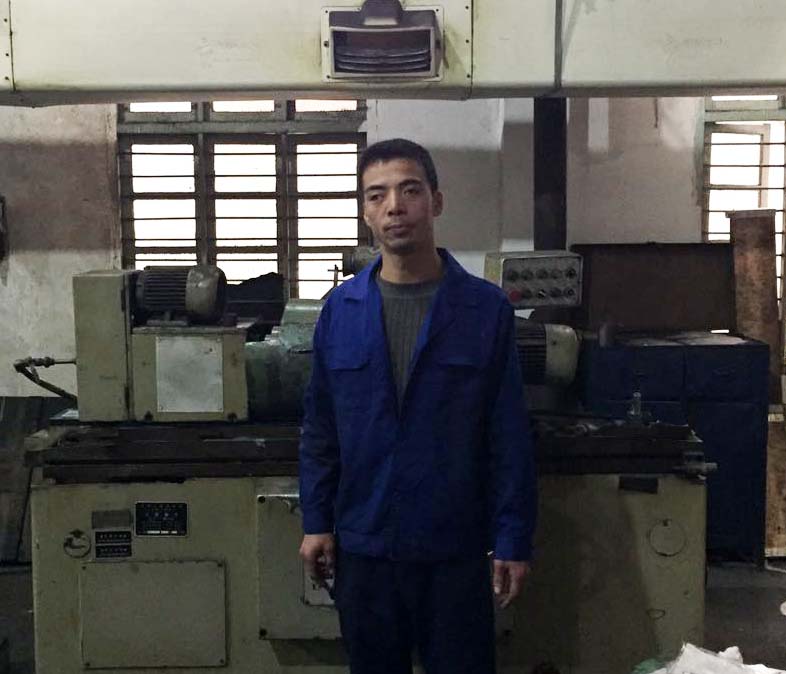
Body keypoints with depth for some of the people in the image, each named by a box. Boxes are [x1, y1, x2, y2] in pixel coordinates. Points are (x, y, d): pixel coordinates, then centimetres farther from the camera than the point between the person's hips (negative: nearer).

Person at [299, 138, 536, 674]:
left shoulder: (486, 309, -6)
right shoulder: (340, 310, 1)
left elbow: (510, 436, -5)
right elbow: (320, 429, 6)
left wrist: (514, 540, -7)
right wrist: (316, 521, 2)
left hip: (456, 548, -2)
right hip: (362, 546, 2)